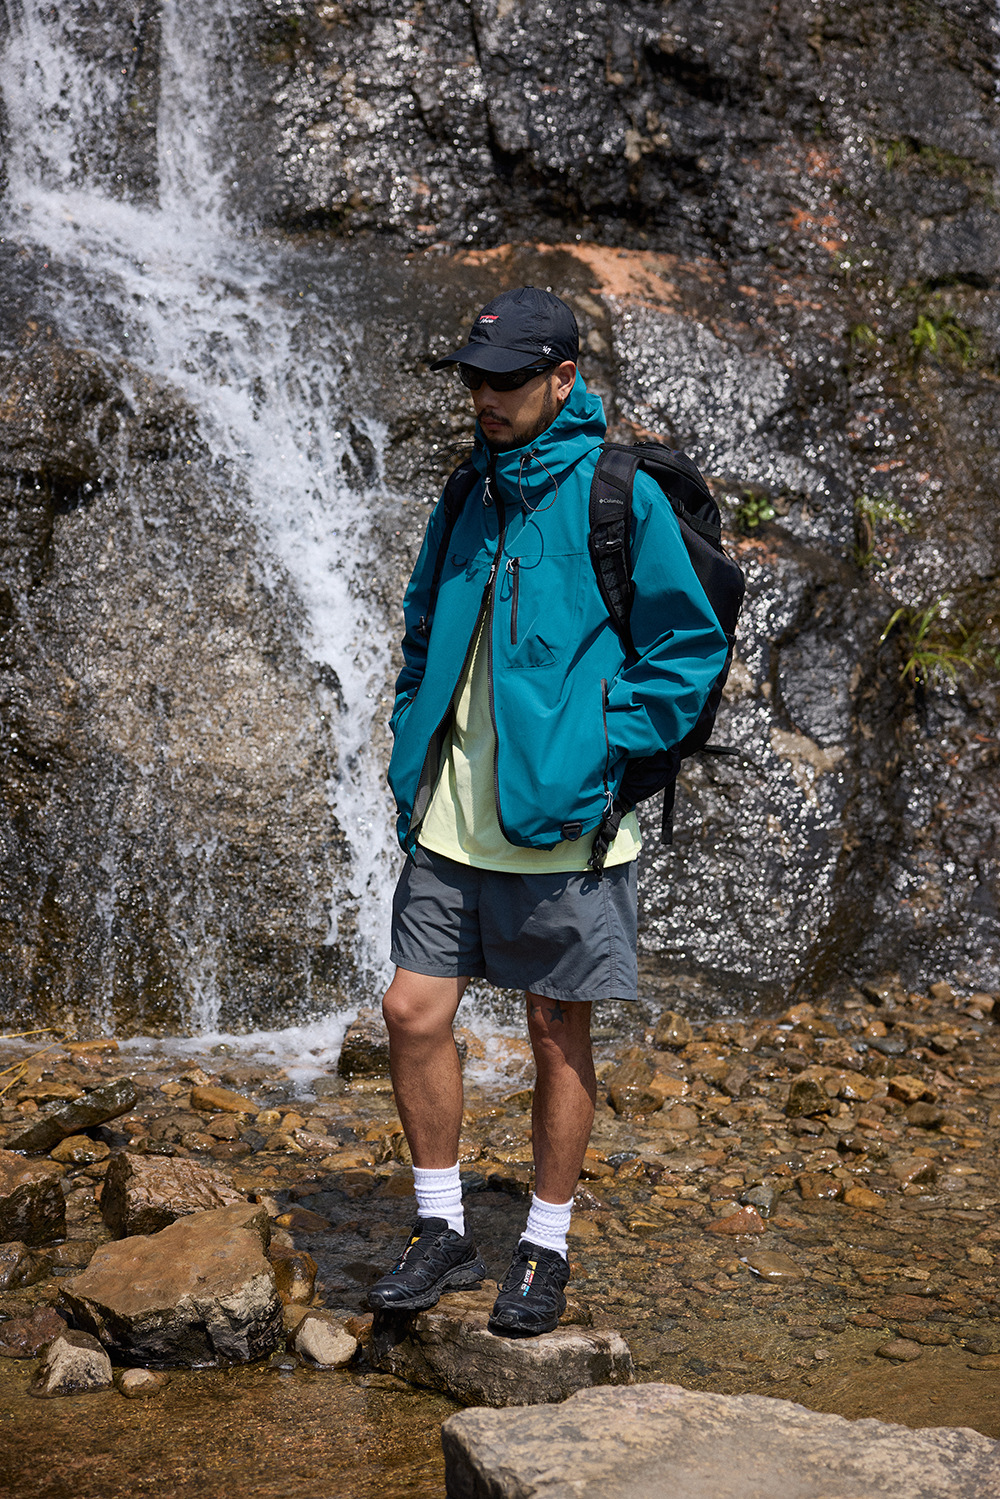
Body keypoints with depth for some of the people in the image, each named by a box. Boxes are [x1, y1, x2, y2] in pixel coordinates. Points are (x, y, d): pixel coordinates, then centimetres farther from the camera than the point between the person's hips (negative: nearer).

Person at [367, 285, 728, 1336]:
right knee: (414, 1013, 3)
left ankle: (545, 1249, 22)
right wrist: (412, 753, 12)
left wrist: (599, 751, -13)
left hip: (560, 824, -5)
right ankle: (443, 1233, 20)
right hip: (449, 822, 5)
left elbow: (690, 649, -7)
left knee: (558, 1037, 7)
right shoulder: (467, 500, 10)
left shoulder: (620, 498, -8)